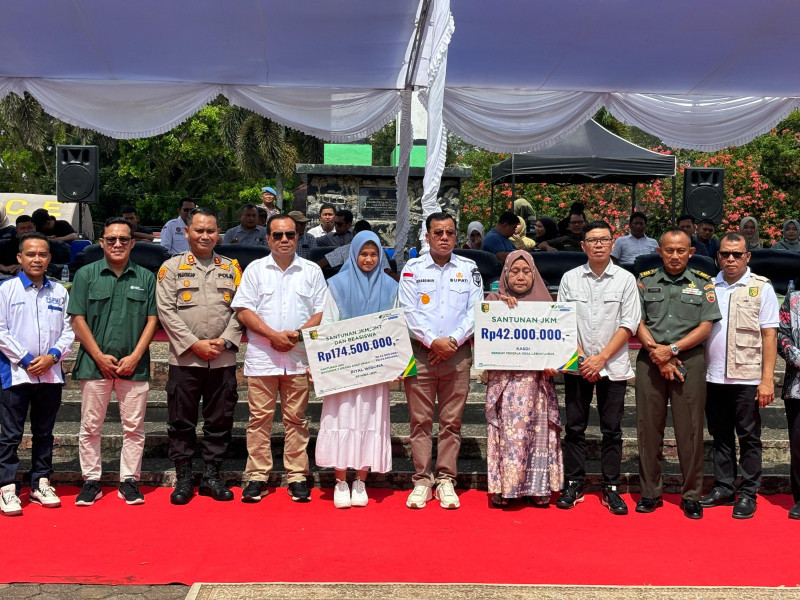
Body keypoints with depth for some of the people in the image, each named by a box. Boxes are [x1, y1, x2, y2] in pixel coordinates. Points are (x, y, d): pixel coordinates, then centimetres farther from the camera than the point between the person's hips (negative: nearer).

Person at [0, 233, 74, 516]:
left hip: (51, 373, 3)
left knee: (44, 432, 11)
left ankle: (40, 484, 20)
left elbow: (68, 330, 7)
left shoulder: (59, 292, 8)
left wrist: (52, 356, -8)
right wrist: (26, 359, -12)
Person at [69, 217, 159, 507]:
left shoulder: (146, 278, 7)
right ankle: (91, 480, 15)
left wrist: (135, 357, -7)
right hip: (94, 363, 0)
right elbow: (78, 320, 0)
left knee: (133, 427, 4)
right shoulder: (86, 275, 4)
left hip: (134, 364, 1)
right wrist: (100, 356, -7)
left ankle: (129, 480, 13)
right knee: (90, 426, 5)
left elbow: (152, 320, 4)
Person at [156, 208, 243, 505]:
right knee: (182, 421, 3)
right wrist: (195, 344, -11)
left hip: (223, 358, 2)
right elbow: (166, 310, -4)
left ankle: (211, 476, 18)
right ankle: (183, 479, 14)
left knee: (220, 420, 7)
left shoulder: (232, 268, 11)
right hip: (184, 358, -2)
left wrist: (224, 340, -7)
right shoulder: (172, 267, 4)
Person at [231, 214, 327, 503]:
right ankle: (257, 476, 9)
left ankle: (297, 477, 10)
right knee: (259, 417, 1)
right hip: (261, 357, 0)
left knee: (296, 419, 3)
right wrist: (275, 335, -10)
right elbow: (244, 311, 1)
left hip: (299, 358, 0)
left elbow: (321, 312, 5)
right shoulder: (255, 269, 8)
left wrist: (297, 334, -10)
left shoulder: (312, 271, 10)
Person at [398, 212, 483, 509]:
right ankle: (422, 480, 8)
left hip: (458, 353, 1)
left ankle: (446, 479, 11)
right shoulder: (412, 268, 5)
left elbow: (475, 311, 3)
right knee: (420, 420, 1)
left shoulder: (469, 269, 9)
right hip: (420, 352, -1)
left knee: (452, 420, 3)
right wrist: (433, 341, -12)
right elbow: (408, 311, -2)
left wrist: (453, 340, -9)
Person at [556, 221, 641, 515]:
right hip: (577, 366, 1)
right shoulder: (570, 278, 5)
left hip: (613, 366, -1)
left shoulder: (625, 279, 2)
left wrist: (601, 357, -10)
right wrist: (581, 357, -8)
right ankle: (573, 485, 13)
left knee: (612, 430, 3)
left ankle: (611, 488, 10)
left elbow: (629, 324, -2)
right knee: (574, 427, 4)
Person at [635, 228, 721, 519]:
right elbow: (638, 323, 3)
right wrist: (658, 355, -8)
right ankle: (650, 493, 14)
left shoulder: (702, 283, 6)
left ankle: (691, 495, 10)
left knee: (690, 429, -1)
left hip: (689, 361, -1)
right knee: (649, 428, 4)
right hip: (649, 361, 1)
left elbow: (705, 327, 0)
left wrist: (671, 349, -11)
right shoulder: (645, 280, 9)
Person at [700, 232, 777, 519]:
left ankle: (748, 493, 12)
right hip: (713, 377, 4)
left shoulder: (761, 288, -1)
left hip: (747, 377, -3)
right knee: (721, 436, 12)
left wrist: (767, 380, -9)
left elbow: (769, 335, -4)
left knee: (748, 438, 4)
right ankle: (723, 487, 23)